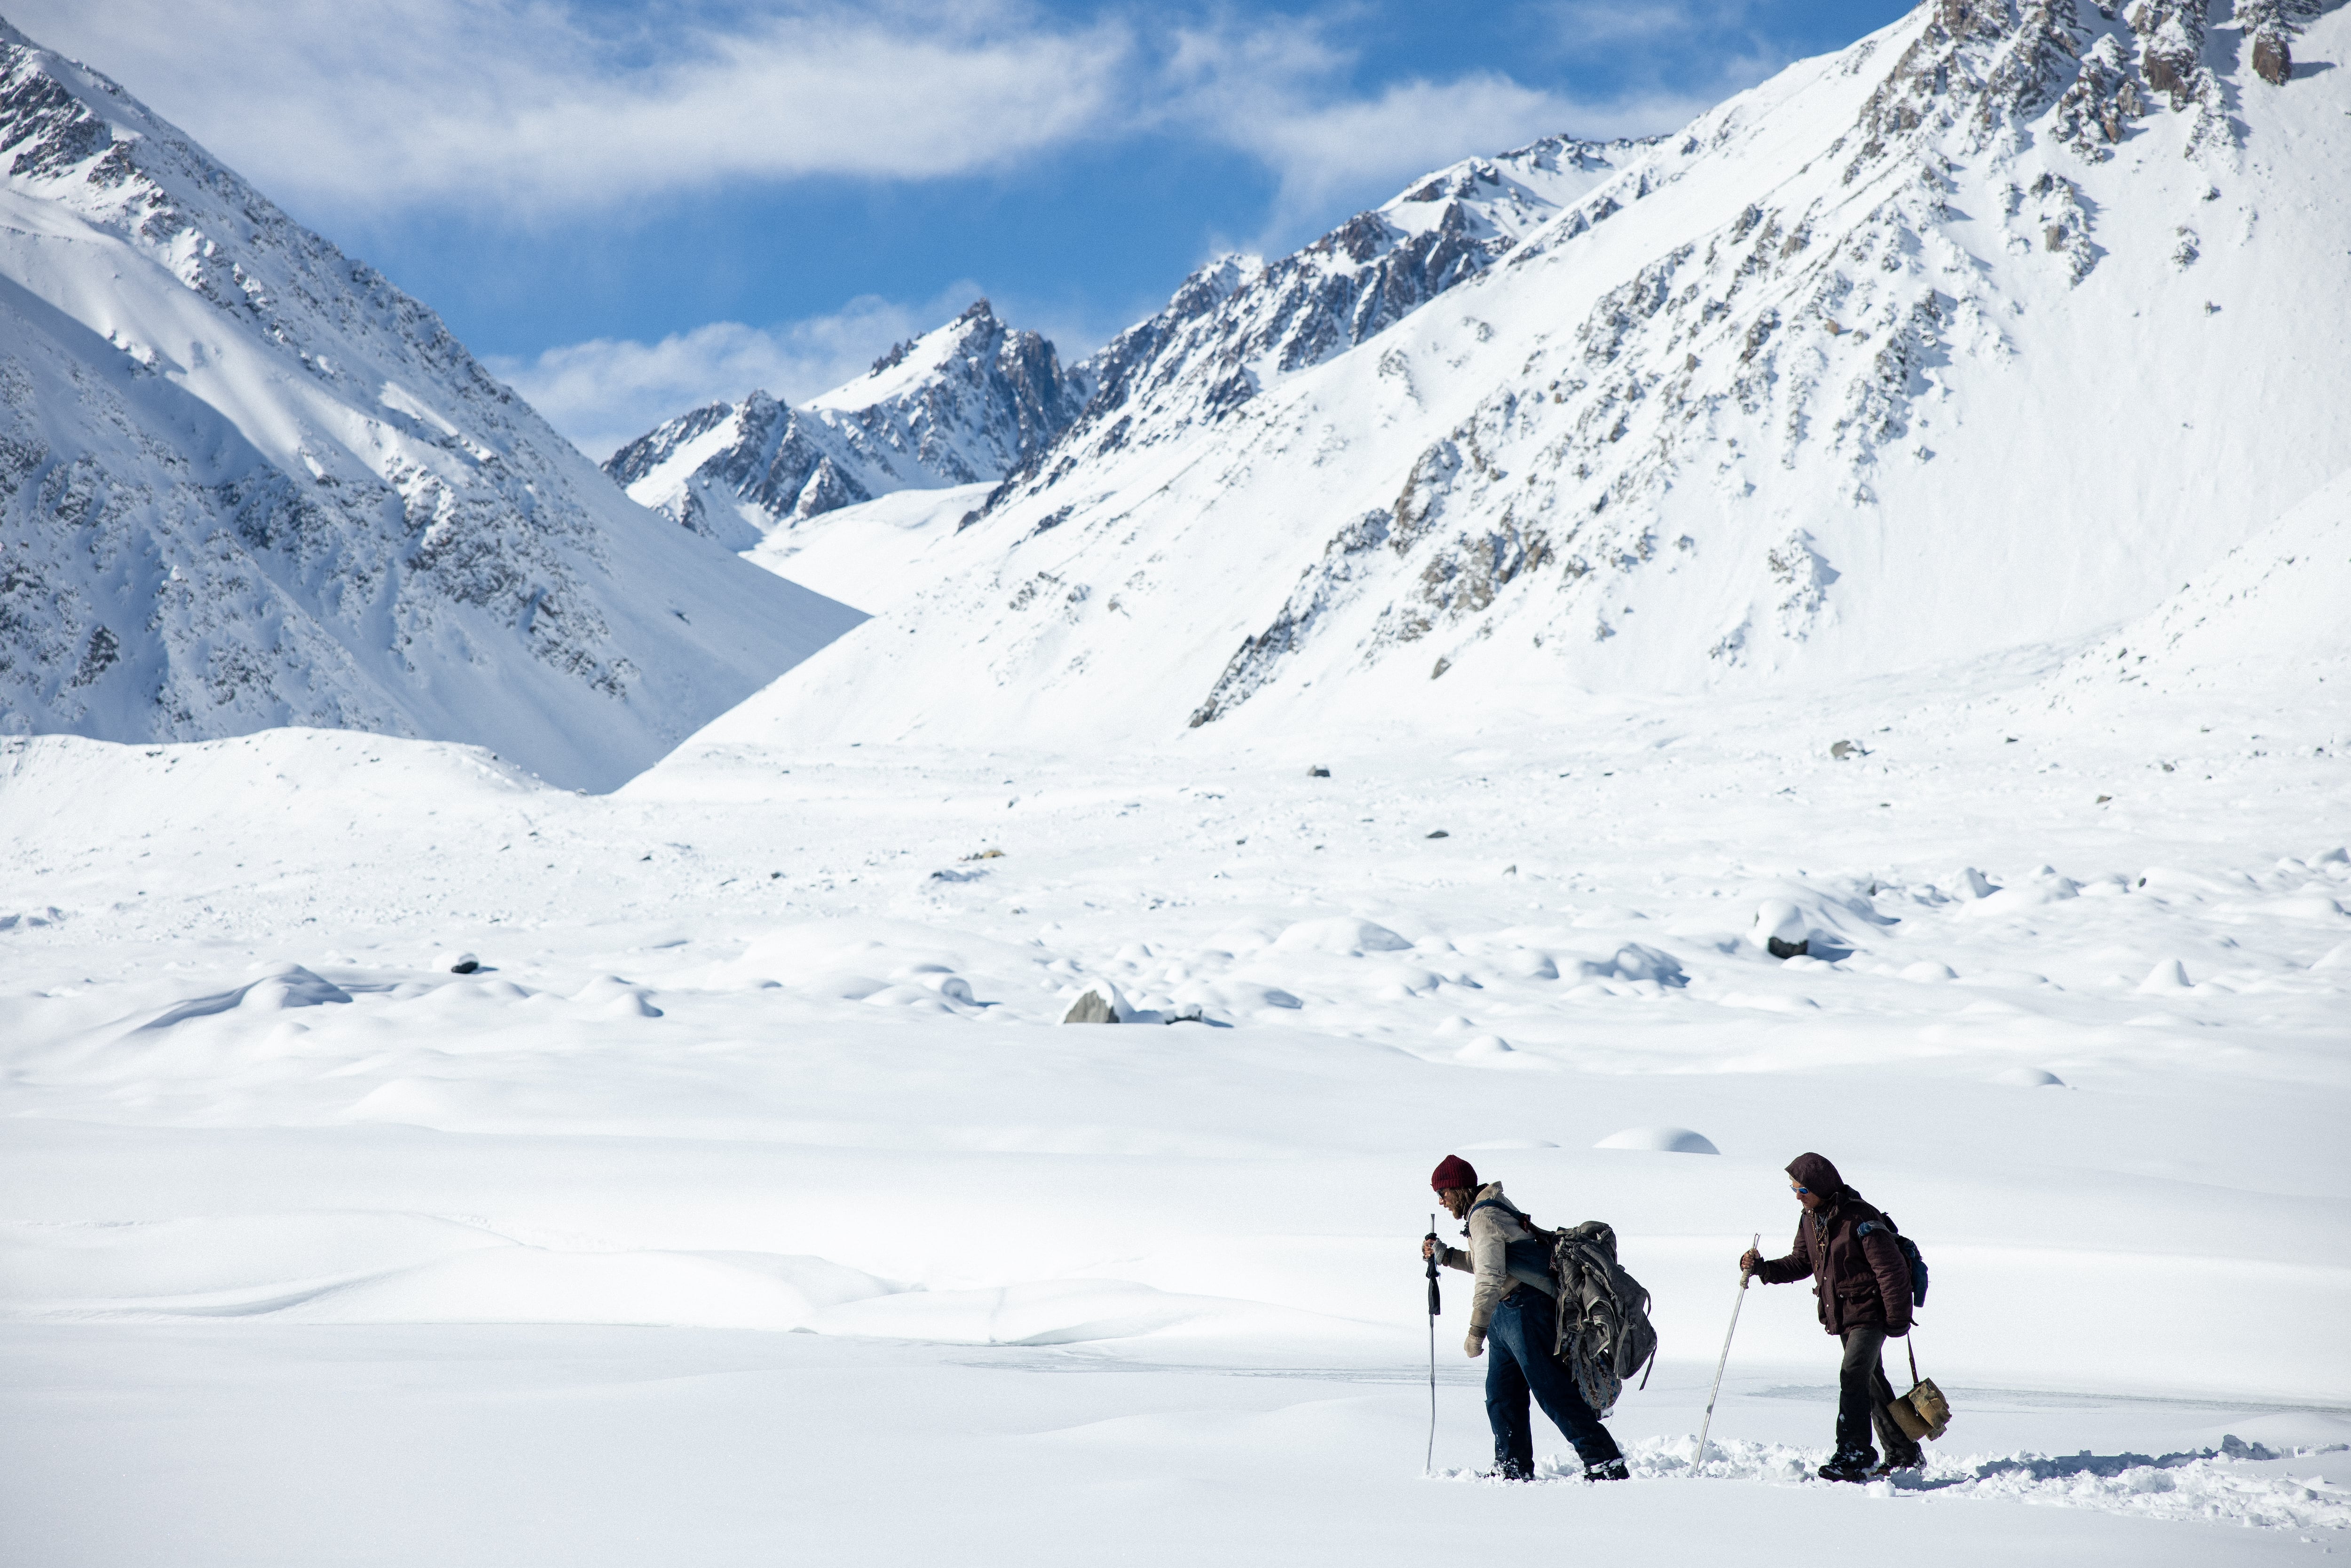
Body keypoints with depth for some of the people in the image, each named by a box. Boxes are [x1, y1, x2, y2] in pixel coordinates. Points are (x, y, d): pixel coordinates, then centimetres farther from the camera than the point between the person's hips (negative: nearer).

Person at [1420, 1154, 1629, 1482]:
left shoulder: (1484, 1216, -14)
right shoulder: (1493, 1208, 18)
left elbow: (1490, 1277, -23)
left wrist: (1477, 1330, -25)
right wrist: (1444, 1255, 22)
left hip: (1525, 1310, -11)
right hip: (1507, 1315, 11)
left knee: (1552, 1391, -12)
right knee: (1501, 1393, 12)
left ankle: (1607, 1464, -13)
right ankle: (1513, 1468, 18)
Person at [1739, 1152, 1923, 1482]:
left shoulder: (1861, 1219, -22)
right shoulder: (1810, 1220, 4)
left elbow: (1891, 1269, -19)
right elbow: (1801, 1263, 12)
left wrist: (1898, 1319, -18)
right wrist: (1763, 1269, -4)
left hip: (1870, 1313, -9)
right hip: (1841, 1317, 9)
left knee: (1853, 1377, -19)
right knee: (1872, 1382, 15)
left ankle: (1854, 1456, -19)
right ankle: (1903, 1454, 26)